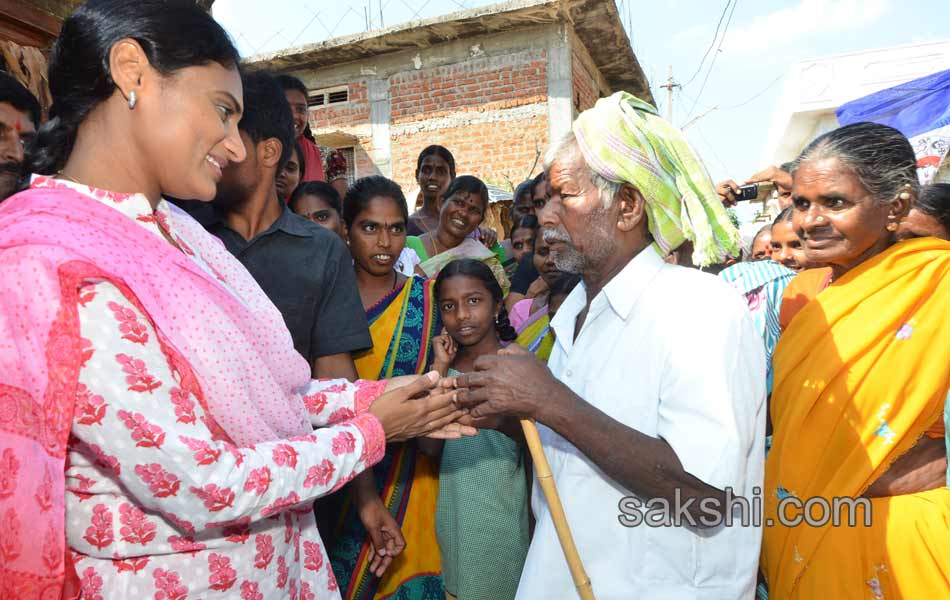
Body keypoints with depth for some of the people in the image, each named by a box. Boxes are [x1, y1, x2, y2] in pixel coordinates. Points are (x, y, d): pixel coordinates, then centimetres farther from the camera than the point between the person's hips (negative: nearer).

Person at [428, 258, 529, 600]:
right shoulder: (447, 363, 1)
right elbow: (429, 445, -8)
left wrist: (501, 420, -34)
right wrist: (439, 369, -14)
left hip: (501, 511, -4)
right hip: (453, 510, 4)